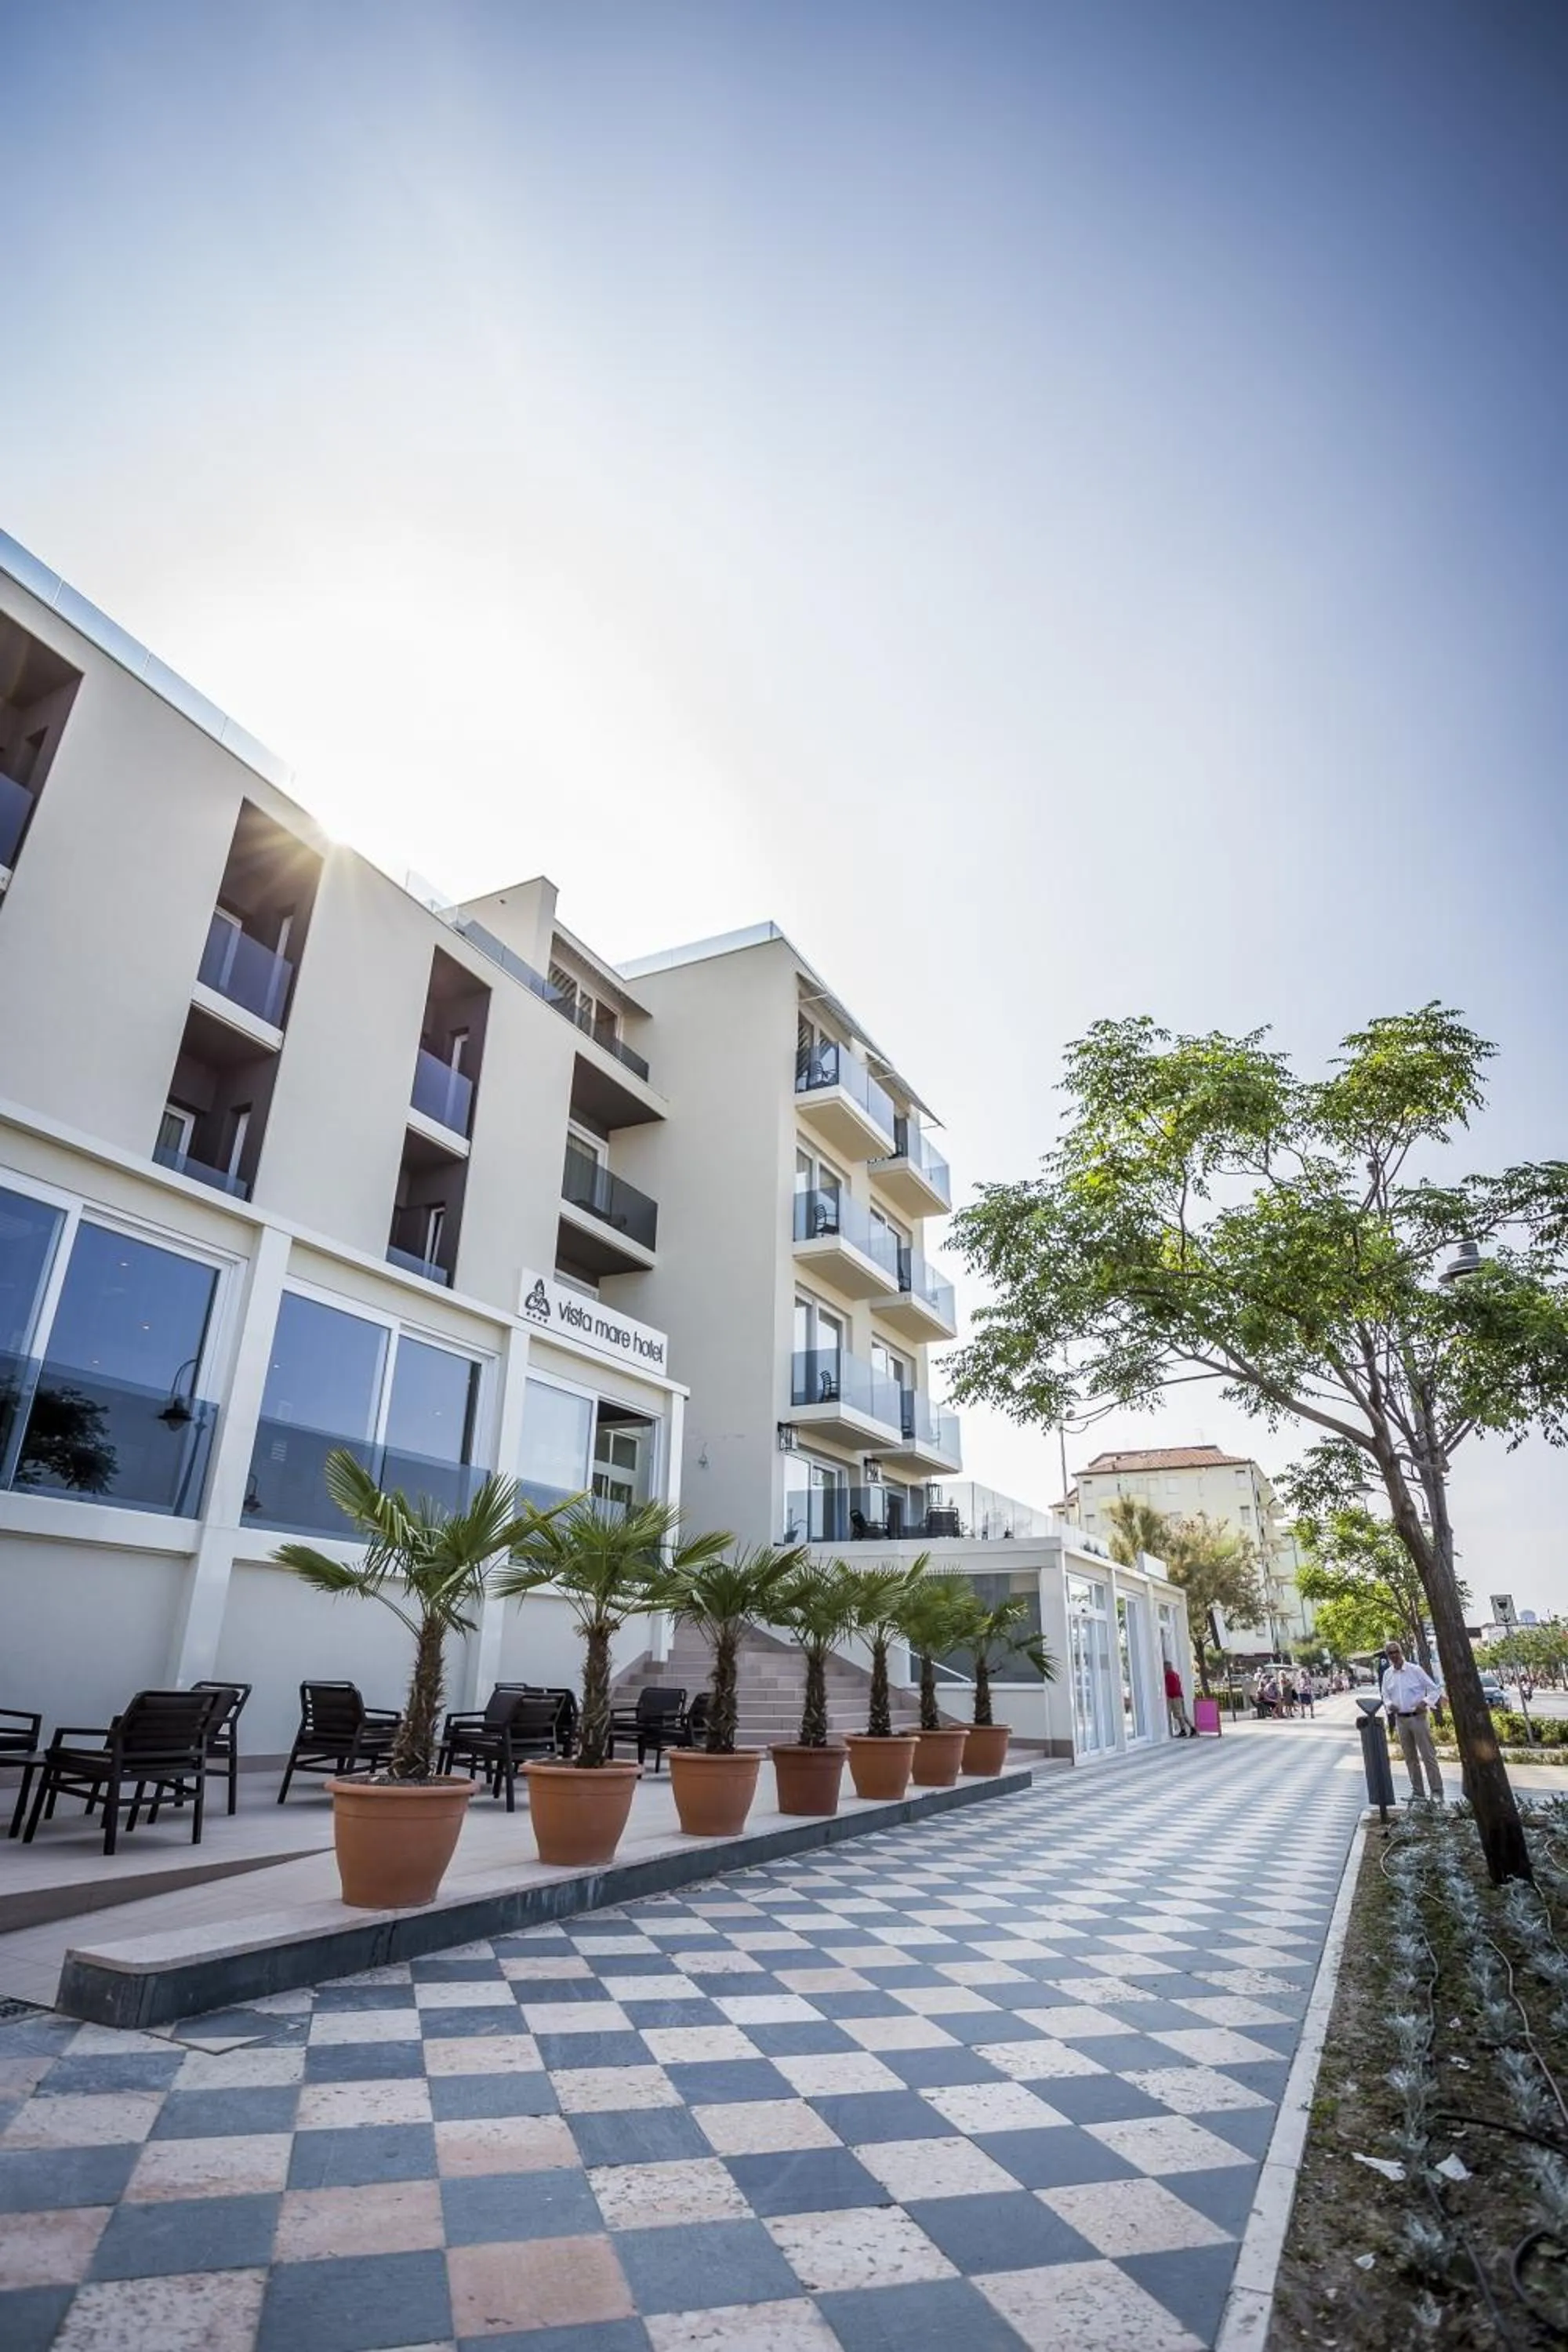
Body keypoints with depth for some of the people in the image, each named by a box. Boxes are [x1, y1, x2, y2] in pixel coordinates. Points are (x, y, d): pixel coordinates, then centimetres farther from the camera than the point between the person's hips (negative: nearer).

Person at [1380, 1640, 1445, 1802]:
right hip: (1400, 1719, 5)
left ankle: (1436, 1792, 1)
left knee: (1428, 1755, -4)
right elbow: (1385, 1695, 15)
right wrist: (1389, 1704, -5)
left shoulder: (1415, 1670, -6)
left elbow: (1435, 1689, -3)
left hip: (1418, 1717, -5)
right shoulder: (1387, 1674, 7)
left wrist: (1426, 1702, -17)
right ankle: (1417, 1791, 18)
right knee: (1410, 1758, 10)